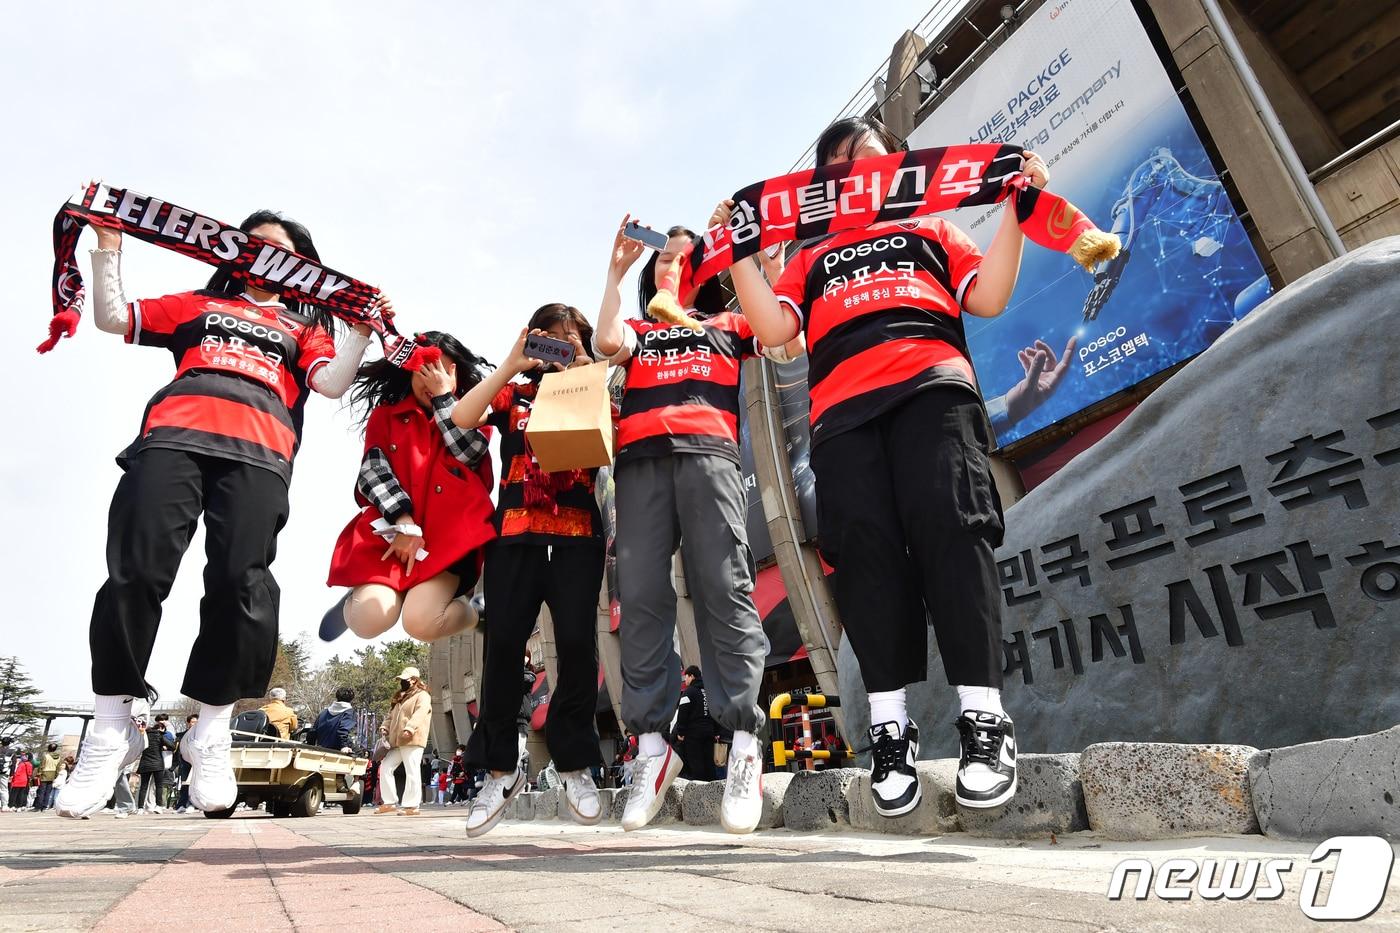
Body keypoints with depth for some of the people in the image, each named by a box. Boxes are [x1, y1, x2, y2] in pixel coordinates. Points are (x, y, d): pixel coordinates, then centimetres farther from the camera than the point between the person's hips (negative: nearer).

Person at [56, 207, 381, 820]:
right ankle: (109, 732, -1)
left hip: (258, 453, -1)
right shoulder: (199, 305, 34)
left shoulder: (304, 326, 30)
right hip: (172, 434, 2)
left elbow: (332, 383, 12)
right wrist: (109, 248, 28)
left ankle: (211, 735, -3)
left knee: (240, 584, -16)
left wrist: (363, 333, 4)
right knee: (136, 571, -14)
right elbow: (112, 316, 29)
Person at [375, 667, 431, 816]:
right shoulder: (401, 697, 26)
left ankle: (412, 806, -5)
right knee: (385, 767, 6)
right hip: (397, 741, 9)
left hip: (412, 740, -9)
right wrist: (386, 727, 8)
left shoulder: (422, 696, -2)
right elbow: (392, 716, 28)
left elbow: (419, 714, -18)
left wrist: (409, 728, -32)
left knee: (411, 772, -8)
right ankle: (389, 802, 13)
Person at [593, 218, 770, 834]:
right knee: (641, 597, -11)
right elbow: (606, 344, 9)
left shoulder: (728, 326, 28)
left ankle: (744, 744, -17)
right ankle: (652, 746, -9)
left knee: (722, 588, -16)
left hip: (708, 451, -2)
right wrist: (616, 271, 16)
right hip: (640, 457, 2)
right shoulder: (637, 331, 32)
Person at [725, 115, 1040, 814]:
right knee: (865, 549, -15)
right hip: (843, 408, 1)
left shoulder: (930, 230, 32)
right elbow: (774, 328, 13)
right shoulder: (811, 258, 32)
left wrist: (1016, 209, 12)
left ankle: (984, 719, -20)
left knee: (948, 529, -22)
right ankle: (889, 729, -14)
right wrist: (737, 253, 11)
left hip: (931, 387, -1)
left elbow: (989, 297, 16)